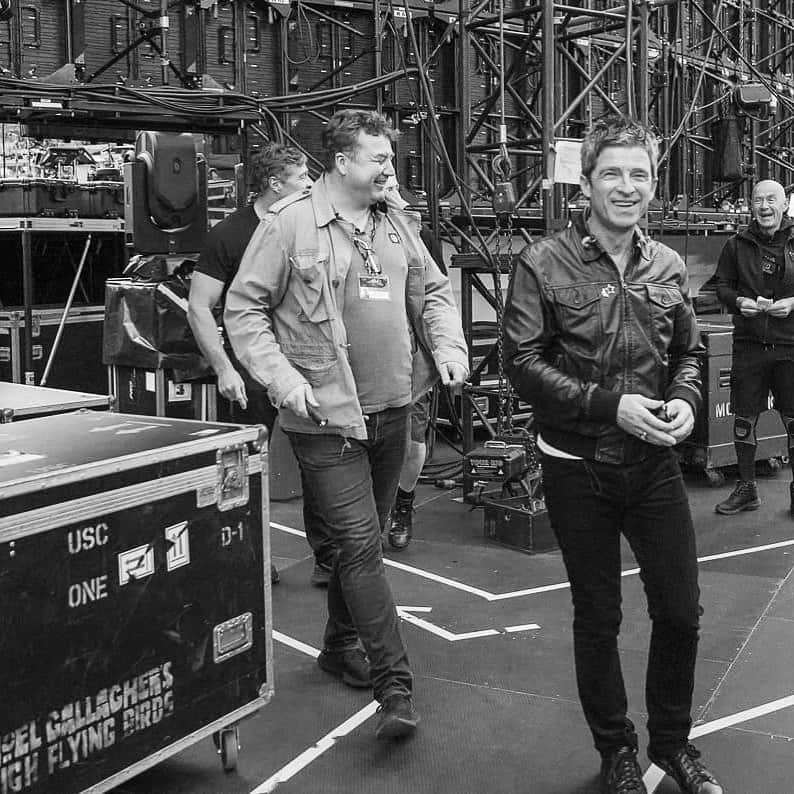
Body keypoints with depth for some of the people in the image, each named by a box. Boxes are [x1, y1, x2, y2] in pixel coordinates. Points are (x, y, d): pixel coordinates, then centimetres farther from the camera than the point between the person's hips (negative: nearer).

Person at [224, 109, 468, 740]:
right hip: (326, 418, -6)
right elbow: (243, 309, -6)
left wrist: (449, 345, 2)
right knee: (361, 545, -7)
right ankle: (396, 686, -3)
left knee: (363, 539, 18)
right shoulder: (292, 225, -8)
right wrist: (285, 381, -15)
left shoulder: (398, 225, 11)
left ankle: (341, 645, 37)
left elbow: (433, 291, 20)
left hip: (392, 410, 6)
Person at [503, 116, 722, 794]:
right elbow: (521, 361, -13)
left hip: (655, 462, 4)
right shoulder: (545, 265, -9)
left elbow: (689, 352, 14)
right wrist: (609, 405, -20)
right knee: (598, 618, 11)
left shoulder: (667, 267, 4)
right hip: (579, 470, -3)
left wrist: (685, 400, -7)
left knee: (681, 612, 9)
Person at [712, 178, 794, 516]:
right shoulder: (737, 245, 6)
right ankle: (746, 488, 21)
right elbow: (722, 285, 11)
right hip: (749, 344, 2)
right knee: (743, 420, 7)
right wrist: (739, 302, -9)